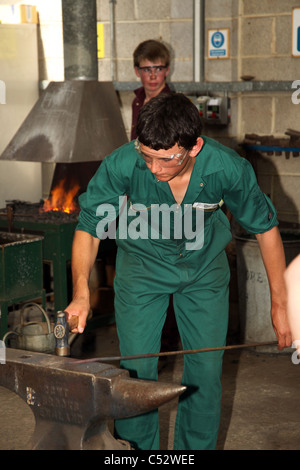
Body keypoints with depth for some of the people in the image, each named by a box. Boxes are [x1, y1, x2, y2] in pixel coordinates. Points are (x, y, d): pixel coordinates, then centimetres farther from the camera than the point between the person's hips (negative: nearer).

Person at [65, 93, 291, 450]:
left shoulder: (228, 168, -29)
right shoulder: (121, 165, -31)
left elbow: (265, 226, -13)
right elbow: (89, 227, -17)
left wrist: (279, 303, -9)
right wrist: (81, 293, -32)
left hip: (204, 266, 1)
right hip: (142, 264, 0)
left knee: (206, 370, 3)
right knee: (136, 370, -2)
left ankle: (196, 449, 22)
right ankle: (138, 448, 19)